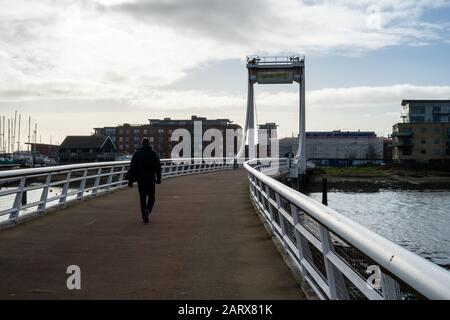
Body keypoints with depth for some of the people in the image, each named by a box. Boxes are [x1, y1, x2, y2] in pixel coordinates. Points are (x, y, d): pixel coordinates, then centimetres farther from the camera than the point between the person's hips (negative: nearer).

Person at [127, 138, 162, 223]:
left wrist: (130, 180, 2)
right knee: (151, 197, 11)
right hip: (151, 179, -1)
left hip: (140, 179, 1)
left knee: (142, 198, 10)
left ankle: (144, 216, 9)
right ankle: (147, 210, -16)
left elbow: (132, 167, -1)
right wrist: (158, 178, 8)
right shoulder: (153, 153, 0)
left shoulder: (137, 154, 1)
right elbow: (158, 167, 0)